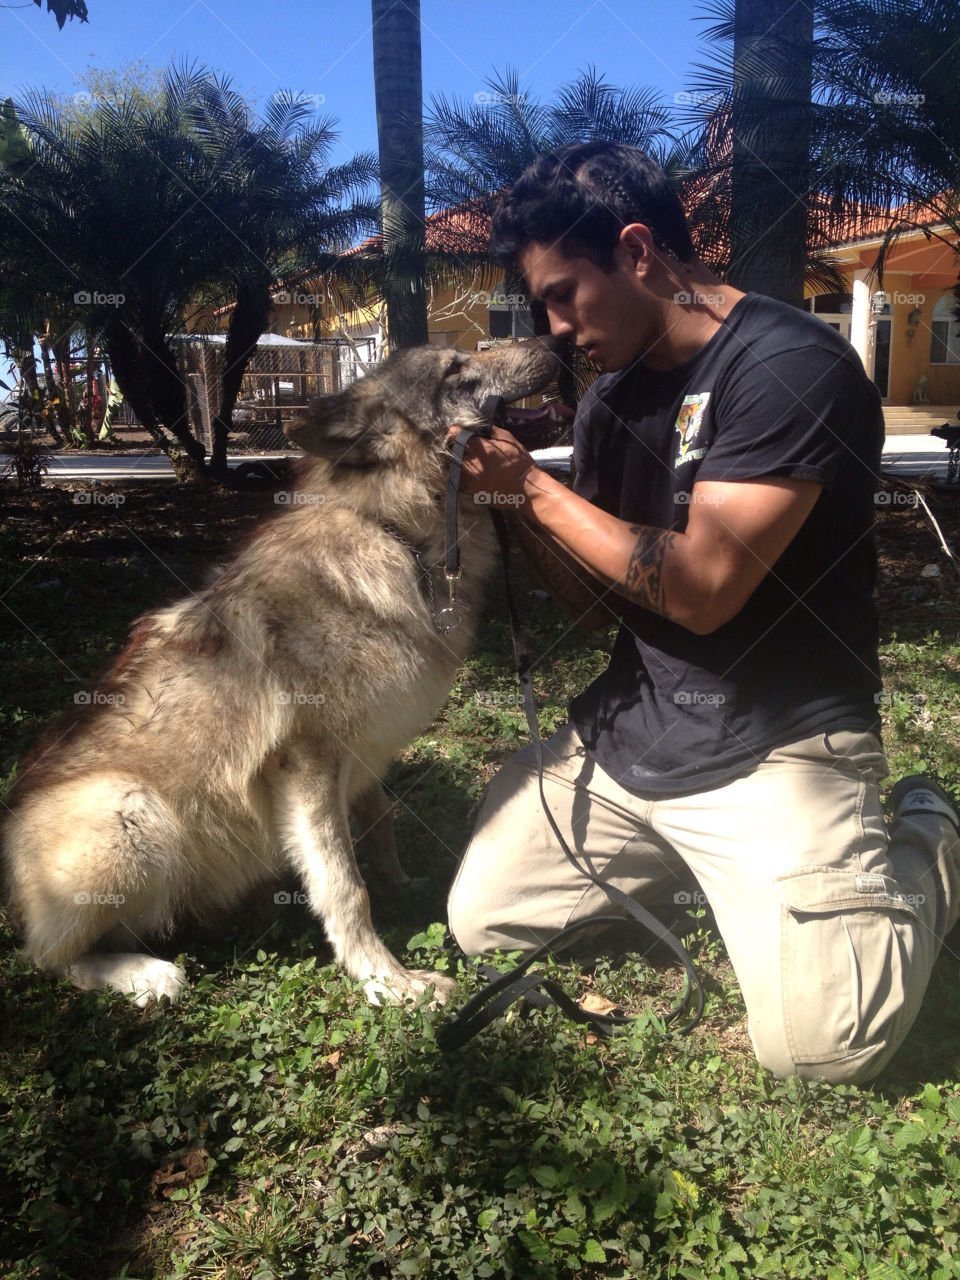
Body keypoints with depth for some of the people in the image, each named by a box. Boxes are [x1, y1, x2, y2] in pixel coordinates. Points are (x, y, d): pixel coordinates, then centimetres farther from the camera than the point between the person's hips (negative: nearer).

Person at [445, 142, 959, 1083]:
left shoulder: (792, 365, -15)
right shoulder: (611, 397, 10)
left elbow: (700, 590, -21)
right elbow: (602, 603, 12)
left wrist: (533, 486, -14)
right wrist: (512, 501, -4)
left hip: (773, 747, -6)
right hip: (627, 728, 7)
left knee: (817, 1038, -18)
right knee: (478, 924, 2)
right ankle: (692, 866, 22)